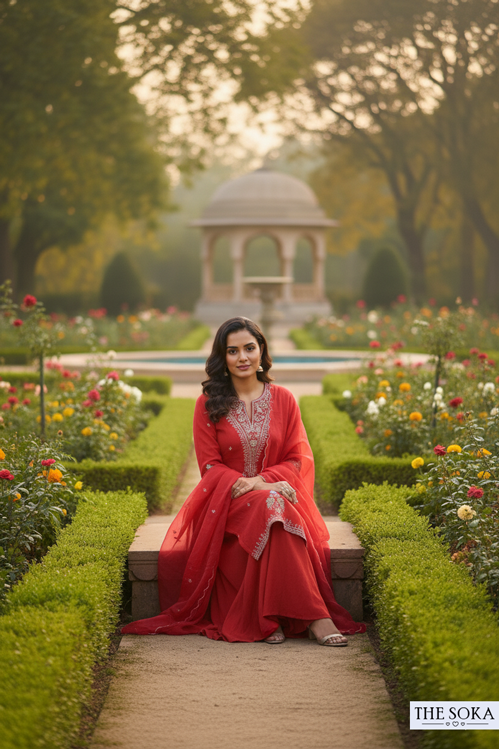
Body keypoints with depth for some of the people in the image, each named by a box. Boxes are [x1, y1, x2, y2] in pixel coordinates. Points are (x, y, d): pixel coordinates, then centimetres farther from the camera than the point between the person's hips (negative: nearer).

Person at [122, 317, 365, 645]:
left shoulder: (283, 399, 9)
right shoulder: (208, 404, 5)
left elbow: (300, 460, 6)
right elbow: (211, 466, 0)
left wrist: (260, 480, -14)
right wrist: (265, 490, -16)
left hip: (276, 492, 2)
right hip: (228, 501, -2)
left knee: (275, 511, -36)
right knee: (270, 507, -35)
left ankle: (273, 617, -35)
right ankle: (314, 616, -38)